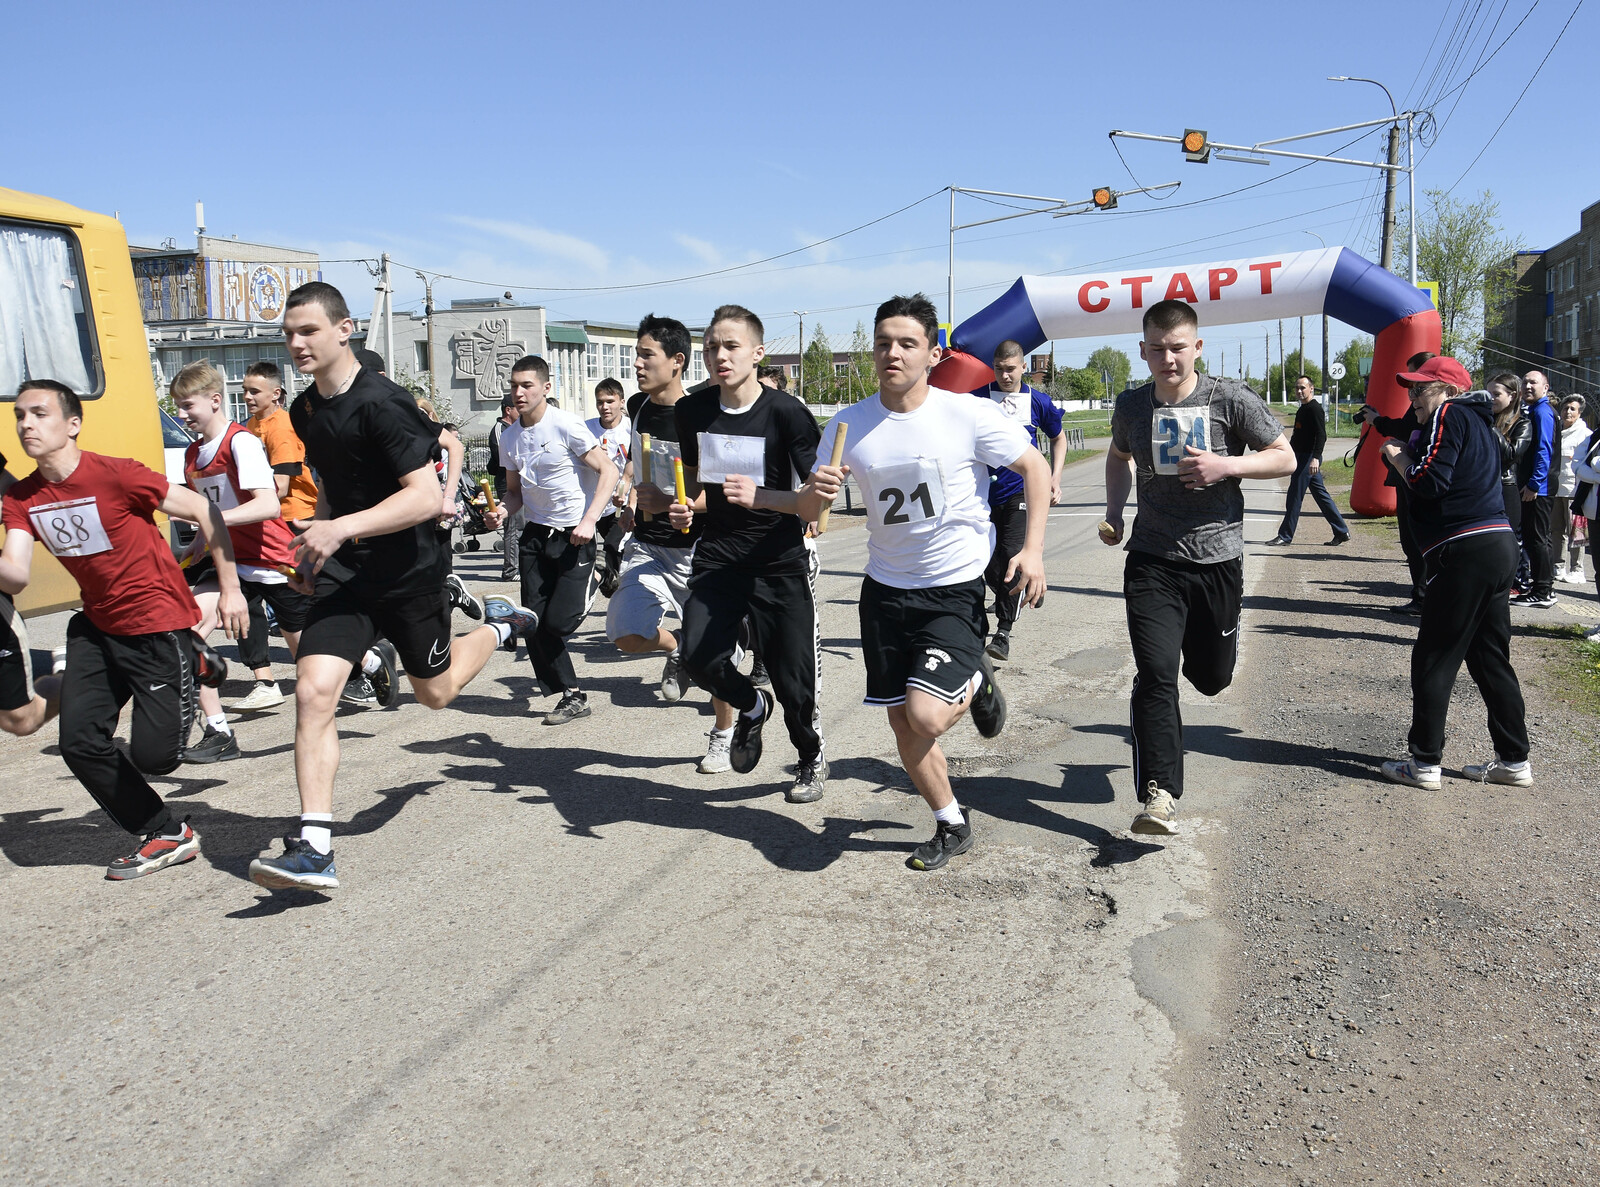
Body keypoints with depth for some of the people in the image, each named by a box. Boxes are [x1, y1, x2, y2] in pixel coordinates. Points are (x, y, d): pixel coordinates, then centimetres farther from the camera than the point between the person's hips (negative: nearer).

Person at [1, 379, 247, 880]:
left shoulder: (116, 475, -19)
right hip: (97, 627, 7)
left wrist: (230, 589, -13)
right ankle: (167, 836, 17)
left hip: (159, 625, -6)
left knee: (152, 756, -8)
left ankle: (193, 664, 21)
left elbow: (204, 512, -14)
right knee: (80, 744, 0)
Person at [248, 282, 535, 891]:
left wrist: (343, 529, -34)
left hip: (409, 572, -5)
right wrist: (315, 548, 16)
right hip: (343, 574, 5)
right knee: (313, 690, -13)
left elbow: (427, 497, -26)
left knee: (435, 691, 14)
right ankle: (314, 850, -5)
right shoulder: (305, 411, 7)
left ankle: (500, 625, 45)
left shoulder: (382, 402, -19)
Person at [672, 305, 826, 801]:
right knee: (699, 658, -16)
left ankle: (812, 759, 33)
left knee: (791, 676, 1)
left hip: (780, 559, -3)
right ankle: (751, 706, 20)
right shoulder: (691, 411, 4)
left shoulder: (787, 413, -11)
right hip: (717, 554, 4)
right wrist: (686, 508, -2)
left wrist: (760, 497, -25)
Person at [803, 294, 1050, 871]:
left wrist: (1033, 548, -12)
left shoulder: (969, 414, -12)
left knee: (927, 717, -19)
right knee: (901, 722, 10)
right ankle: (952, 826, 32)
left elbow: (1035, 468, -1)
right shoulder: (848, 425, -3)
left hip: (955, 589, -4)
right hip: (885, 588, 4)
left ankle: (976, 682, 17)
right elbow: (807, 512, 2)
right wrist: (816, 491, -22)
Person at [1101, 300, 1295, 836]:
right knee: (1156, 676, -13)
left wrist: (1226, 465, -17)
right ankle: (1159, 796, -12)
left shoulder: (1230, 399, -6)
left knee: (1213, 677, 14)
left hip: (1217, 557, 0)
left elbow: (1285, 458, 0)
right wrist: (1114, 513, 11)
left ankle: (1199, 647, 52)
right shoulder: (1130, 406, 3)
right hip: (1152, 561, 1)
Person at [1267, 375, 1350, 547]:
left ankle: (1285, 536, -1)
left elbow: (1321, 435, -22)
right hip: (1301, 457, 10)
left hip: (1308, 458, -10)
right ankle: (1341, 531, 17)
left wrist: (1315, 457, -31)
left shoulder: (1314, 409, -13)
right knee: (1321, 495, 12)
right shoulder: (1302, 410, 17)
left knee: (1295, 497, -6)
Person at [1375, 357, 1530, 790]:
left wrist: (1398, 457, -1)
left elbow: (1430, 481, -17)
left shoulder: (1449, 415, -7)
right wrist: (1405, 457, 12)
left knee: (1433, 658, -3)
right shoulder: (1480, 421, 23)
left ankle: (1424, 763, 2)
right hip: (1499, 547, 10)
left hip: (1466, 551, -10)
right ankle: (1514, 762, 20)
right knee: (1491, 658, 15)